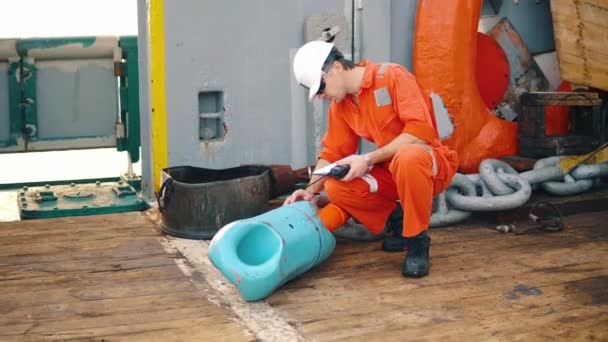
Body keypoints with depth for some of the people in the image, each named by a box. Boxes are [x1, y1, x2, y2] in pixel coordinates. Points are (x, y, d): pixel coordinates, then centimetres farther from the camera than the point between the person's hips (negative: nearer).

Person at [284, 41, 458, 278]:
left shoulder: (392, 76, -18)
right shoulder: (340, 105, 4)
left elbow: (420, 130, -27)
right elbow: (332, 153, 9)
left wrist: (368, 159, -27)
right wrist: (311, 191, -6)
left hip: (432, 166, -6)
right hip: (392, 171, 6)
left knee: (409, 157, -41)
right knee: (336, 188, -17)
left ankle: (417, 241, -20)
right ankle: (396, 221, 5)